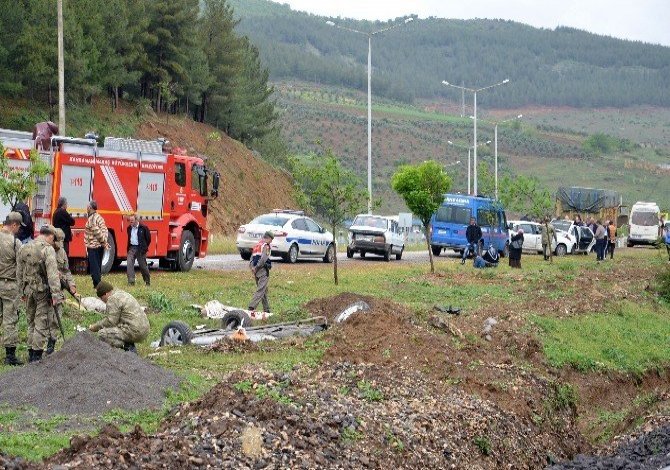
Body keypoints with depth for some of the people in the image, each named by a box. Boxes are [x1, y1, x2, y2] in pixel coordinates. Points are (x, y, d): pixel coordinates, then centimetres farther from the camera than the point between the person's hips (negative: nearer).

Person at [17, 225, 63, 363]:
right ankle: (37, 355, 0)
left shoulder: (24, 249, 7)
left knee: (31, 322, 17)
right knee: (42, 323, 0)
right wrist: (56, 295, -23)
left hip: (28, 290, 6)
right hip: (43, 290, -6)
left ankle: (31, 353, 22)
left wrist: (22, 291, 21)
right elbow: (52, 274, -21)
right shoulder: (48, 249, -14)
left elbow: (20, 273, 13)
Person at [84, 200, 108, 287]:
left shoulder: (91, 219, -16)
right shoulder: (99, 217, 13)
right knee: (98, 266, 15)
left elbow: (97, 231, -21)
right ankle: (98, 284, 19)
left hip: (93, 247, -9)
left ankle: (97, 285, -8)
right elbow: (104, 229, 10)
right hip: (99, 246, 9)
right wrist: (104, 242, 3)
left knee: (94, 267, -6)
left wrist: (103, 242, -13)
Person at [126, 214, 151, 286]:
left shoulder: (143, 227, -8)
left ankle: (148, 281, 23)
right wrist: (128, 247, 11)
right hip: (132, 248, 4)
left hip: (140, 249, -4)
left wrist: (144, 248, 0)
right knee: (129, 264, -11)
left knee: (143, 265, 5)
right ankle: (131, 282, -12)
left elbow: (148, 238, -2)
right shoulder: (129, 228, 8)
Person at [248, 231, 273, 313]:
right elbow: (263, 258, -20)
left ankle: (267, 309, 18)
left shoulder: (256, 246, 19)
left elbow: (252, 259, 13)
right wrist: (256, 268, -13)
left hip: (256, 271, 9)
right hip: (263, 270, -9)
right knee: (260, 290, -12)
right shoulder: (266, 246, -7)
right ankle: (252, 307, -24)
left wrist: (252, 267, 0)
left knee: (264, 291, 15)